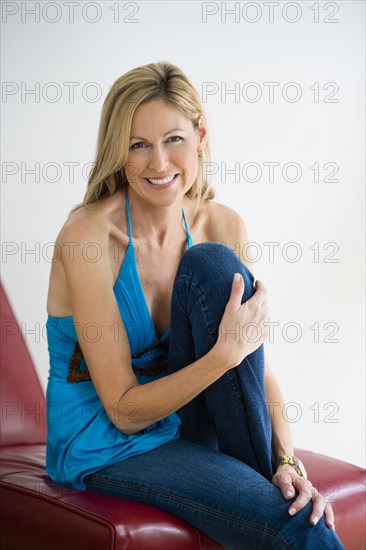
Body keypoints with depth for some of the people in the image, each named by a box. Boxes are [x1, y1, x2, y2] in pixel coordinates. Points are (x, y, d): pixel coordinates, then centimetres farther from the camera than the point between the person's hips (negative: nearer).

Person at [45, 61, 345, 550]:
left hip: (188, 424, 6)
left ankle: (263, 474, -12)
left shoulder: (222, 226, -5)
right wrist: (227, 352, -29)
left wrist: (287, 461, -17)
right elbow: (125, 412, -18)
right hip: (107, 449, -6)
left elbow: (258, 362, -2)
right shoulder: (88, 236, -20)